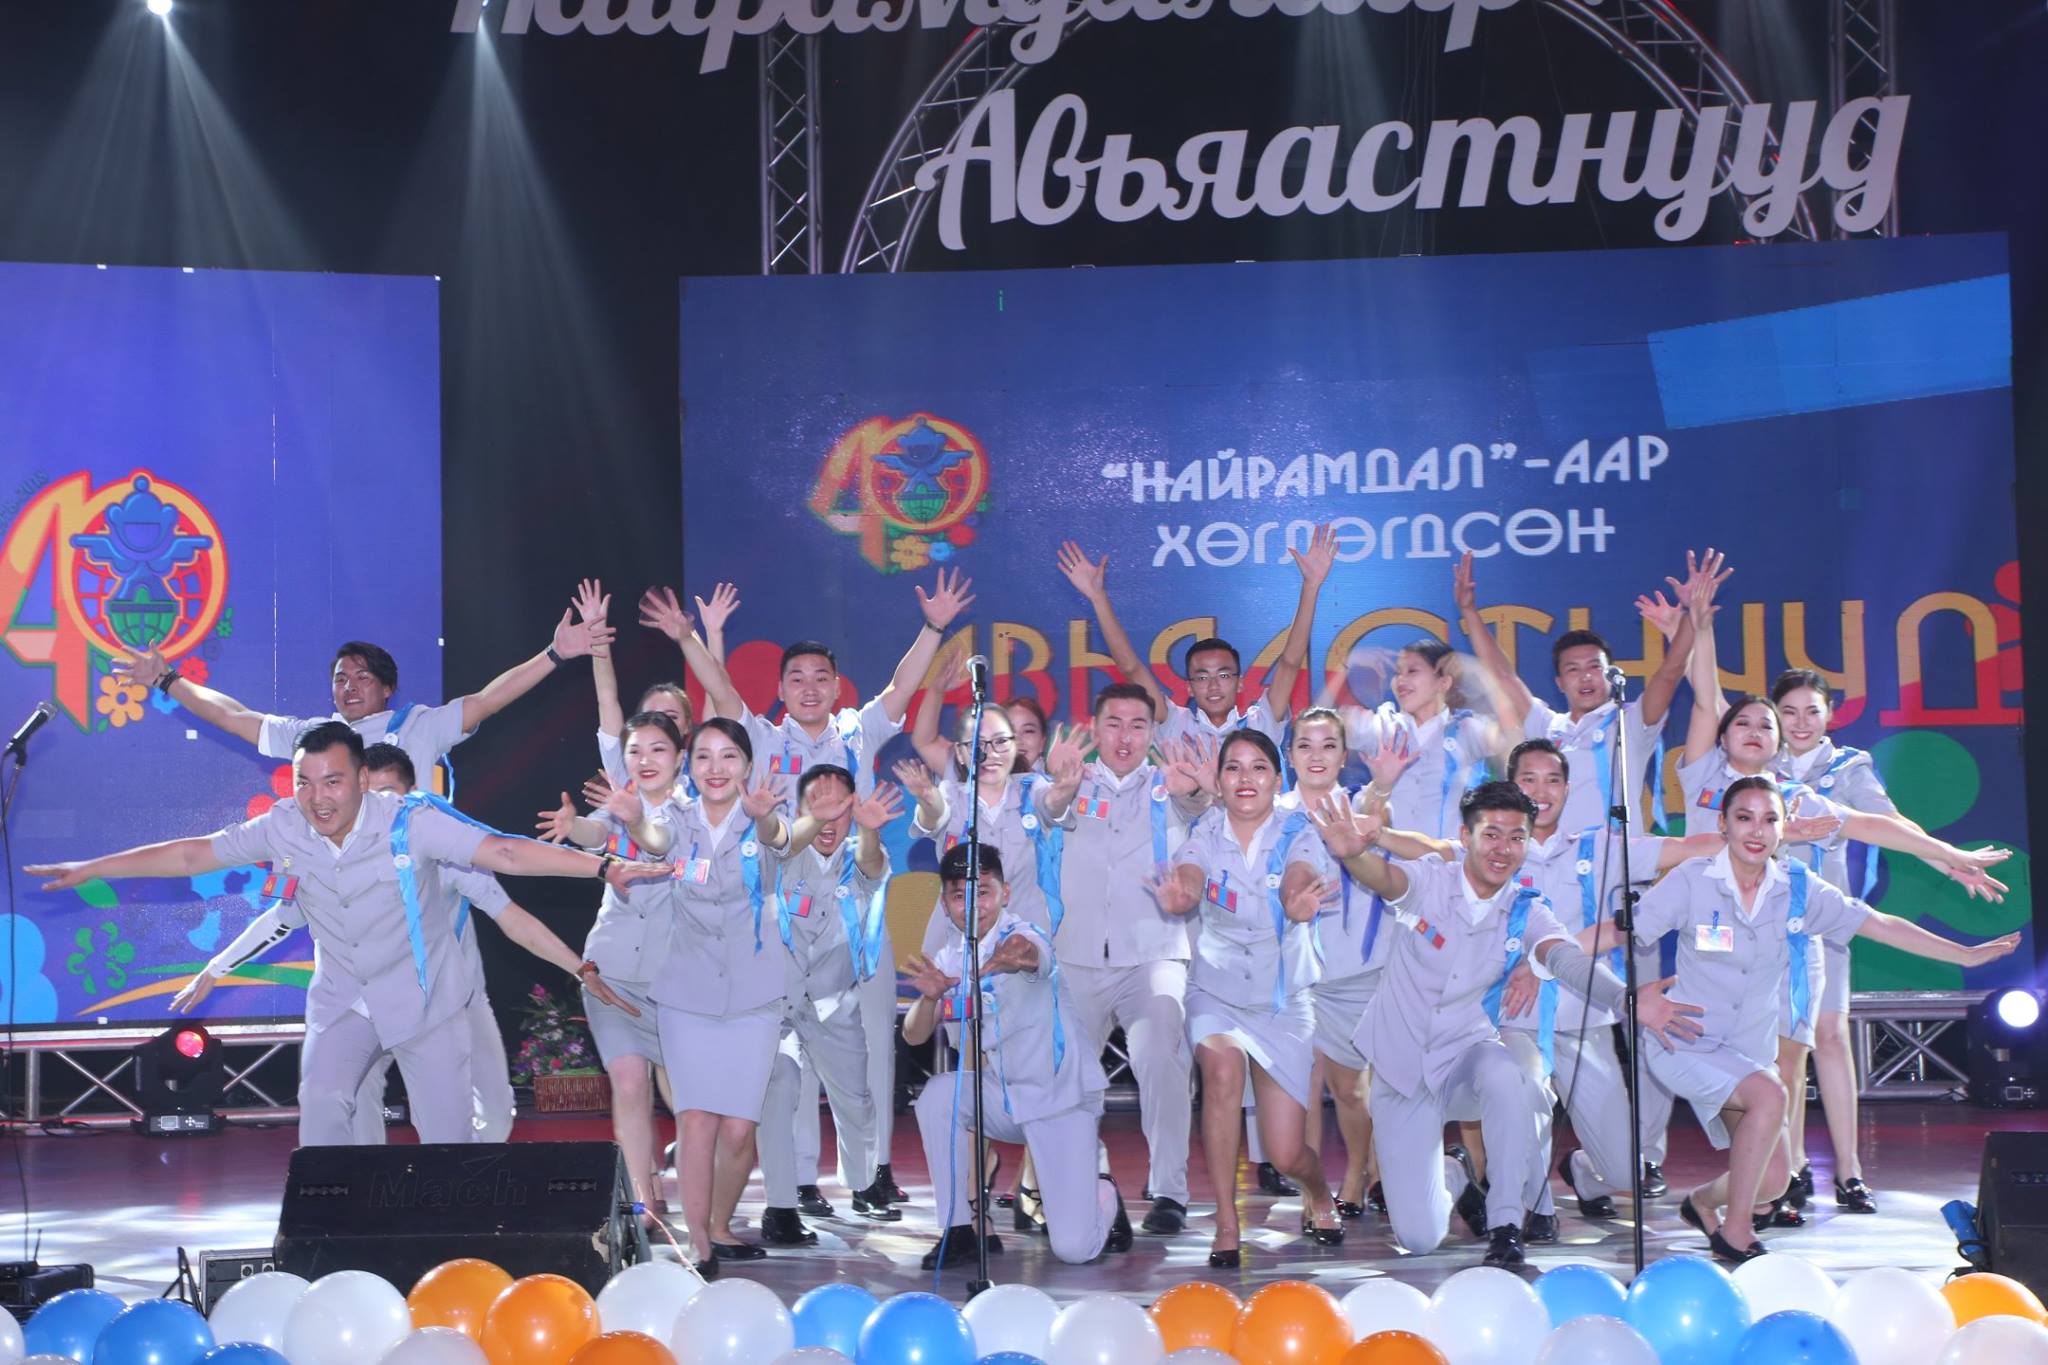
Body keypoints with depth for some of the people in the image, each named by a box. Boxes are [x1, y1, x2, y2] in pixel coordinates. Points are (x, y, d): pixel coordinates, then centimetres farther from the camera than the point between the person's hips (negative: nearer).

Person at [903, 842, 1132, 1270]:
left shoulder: (1023, 935, -17)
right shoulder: (948, 957, 2)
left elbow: (1031, 954, -43)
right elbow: (914, 1036, -3)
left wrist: (1013, 958, -69)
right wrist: (930, 997, -26)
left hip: (1061, 1098, -5)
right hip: (1002, 1100, 5)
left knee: (1074, 1247, -14)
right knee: (938, 1094, -27)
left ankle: (1103, 1195, 23)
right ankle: (959, 1231, -12)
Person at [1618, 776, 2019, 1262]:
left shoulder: (1797, 888, -3)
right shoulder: (1692, 882, -14)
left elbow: (1881, 925, 3)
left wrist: (1968, 955, 5)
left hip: (1750, 1052, 5)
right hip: (1685, 1043, -5)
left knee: (1773, 1180, -3)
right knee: (1769, 1094, -30)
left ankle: (1704, 1201, 32)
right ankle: (1734, 1232, -14)